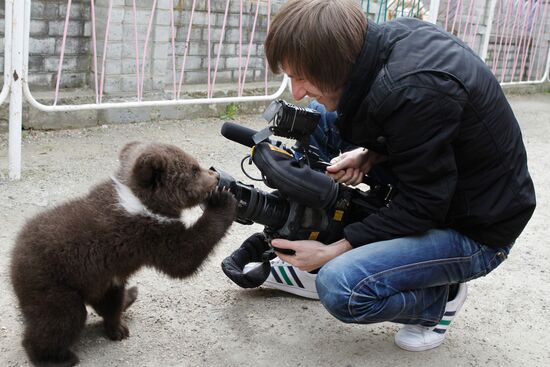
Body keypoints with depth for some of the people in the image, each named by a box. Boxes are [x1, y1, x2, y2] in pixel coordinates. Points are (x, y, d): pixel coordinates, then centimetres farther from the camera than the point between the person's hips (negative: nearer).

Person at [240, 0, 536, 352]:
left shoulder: (414, 92, -34)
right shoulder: (395, 35, -10)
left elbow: (420, 209, -24)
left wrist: (333, 251, -18)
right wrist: (370, 154, -10)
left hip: (474, 229, -8)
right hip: (435, 184, 9)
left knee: (341, 288, -26)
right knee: (323, 117, 4)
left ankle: (441, 296, 4)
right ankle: (306, 260, 12)